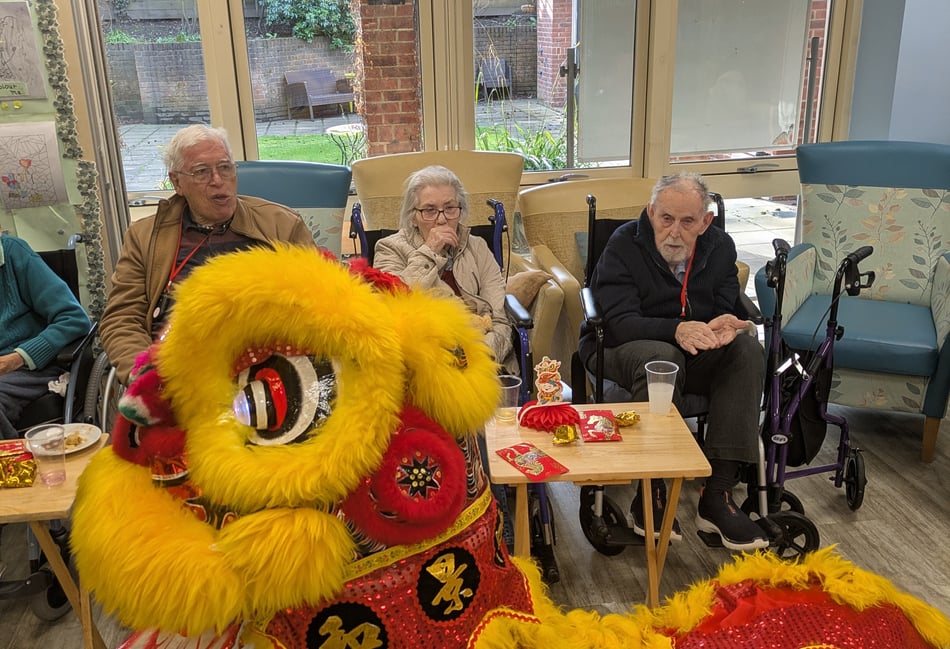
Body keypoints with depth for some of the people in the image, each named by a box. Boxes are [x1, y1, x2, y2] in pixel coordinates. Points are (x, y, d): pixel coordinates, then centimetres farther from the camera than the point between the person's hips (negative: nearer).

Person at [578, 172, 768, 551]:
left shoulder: (719, 247, 1)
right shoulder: (624, 246, -14)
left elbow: (726, 311, -1)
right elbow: (619, 323, -24)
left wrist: (726, 325, -27)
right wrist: (676, 330, -42)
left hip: (692, 352, 5)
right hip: (616, 349, -5)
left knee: (747, 349, -23)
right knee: (662, 356, -38)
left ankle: (718, 495, -25)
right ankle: (650, 496, -28)